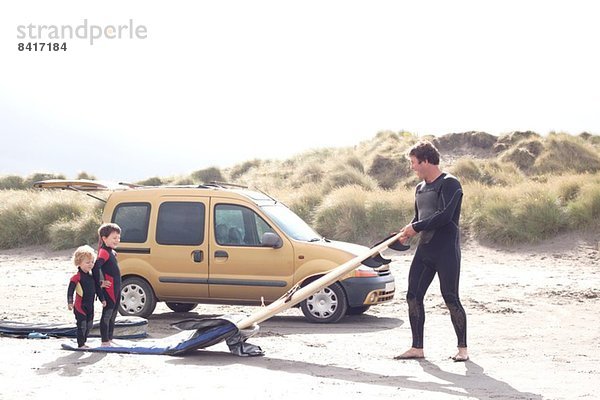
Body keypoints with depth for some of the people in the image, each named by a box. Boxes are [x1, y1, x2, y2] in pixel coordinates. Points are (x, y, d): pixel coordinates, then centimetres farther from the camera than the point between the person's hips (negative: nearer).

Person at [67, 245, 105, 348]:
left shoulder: (92, 276, 9)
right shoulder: (77, 277, -14)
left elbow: (97, 288, 18)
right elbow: (70, 290, -17)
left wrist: (102, 299, 19)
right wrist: (70, 302, -24)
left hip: (90, 306, 7)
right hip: (80, 306, -7)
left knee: (89, 325, 14)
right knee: (82, 325, -6)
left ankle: (83, 342, 27)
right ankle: (81, 344, 2)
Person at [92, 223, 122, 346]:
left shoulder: (111, 252, 15)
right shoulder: (104, 252, -16)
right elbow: (96, 267, -29)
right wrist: (100, 283, -23)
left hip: (116, 289, 10)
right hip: (109, 290, -10)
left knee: (113, 315, 17)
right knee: (107, 315, -4)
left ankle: (109, 340, 26)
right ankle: (105, 341, 1)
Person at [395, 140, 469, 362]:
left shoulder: (449, 184, -10)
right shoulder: (420, 188, 17)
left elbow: (445, 216, -21)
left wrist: (416, 227, -16)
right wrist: (407, 232, 2)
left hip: (446, 250, -8)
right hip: (425, 250, 8)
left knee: (450, 297, -5)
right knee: (413, 296, 3)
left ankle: (462, 348, 7)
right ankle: (417, 348, 11)